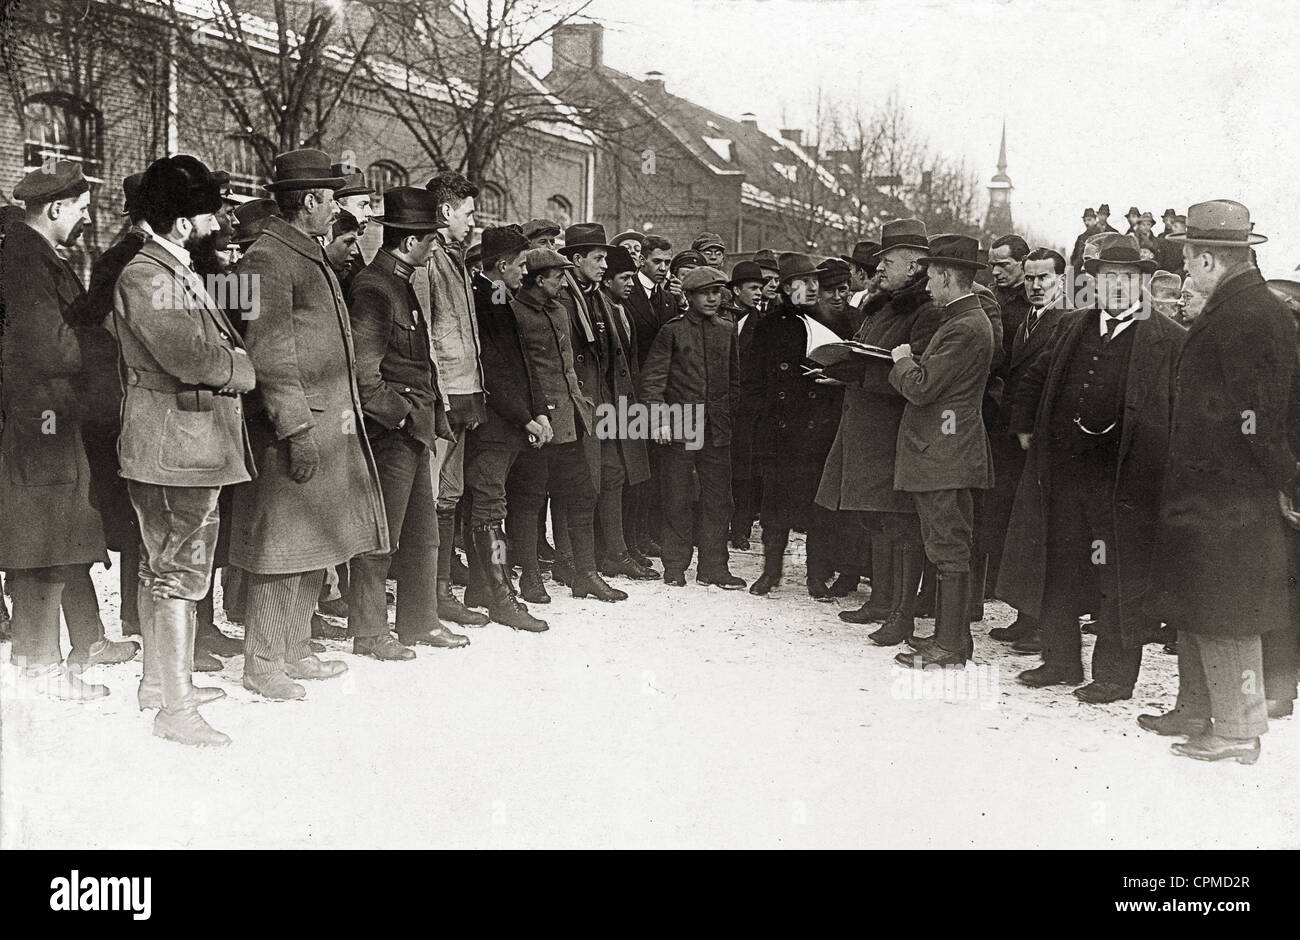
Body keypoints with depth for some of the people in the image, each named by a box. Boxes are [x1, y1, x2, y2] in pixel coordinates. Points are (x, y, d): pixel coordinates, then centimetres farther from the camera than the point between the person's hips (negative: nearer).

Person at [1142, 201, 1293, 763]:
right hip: (1203, 492, 10)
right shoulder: (1230, 311, 11)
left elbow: (1259, 418, -22)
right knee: (1194, 611, 19)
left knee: (1224, 617, 0)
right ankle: (1195, 713, 32)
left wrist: (1285, 484, -14)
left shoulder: (1246, 318, -21)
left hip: (1227, 501, -10)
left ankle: (1237, 733, 11)